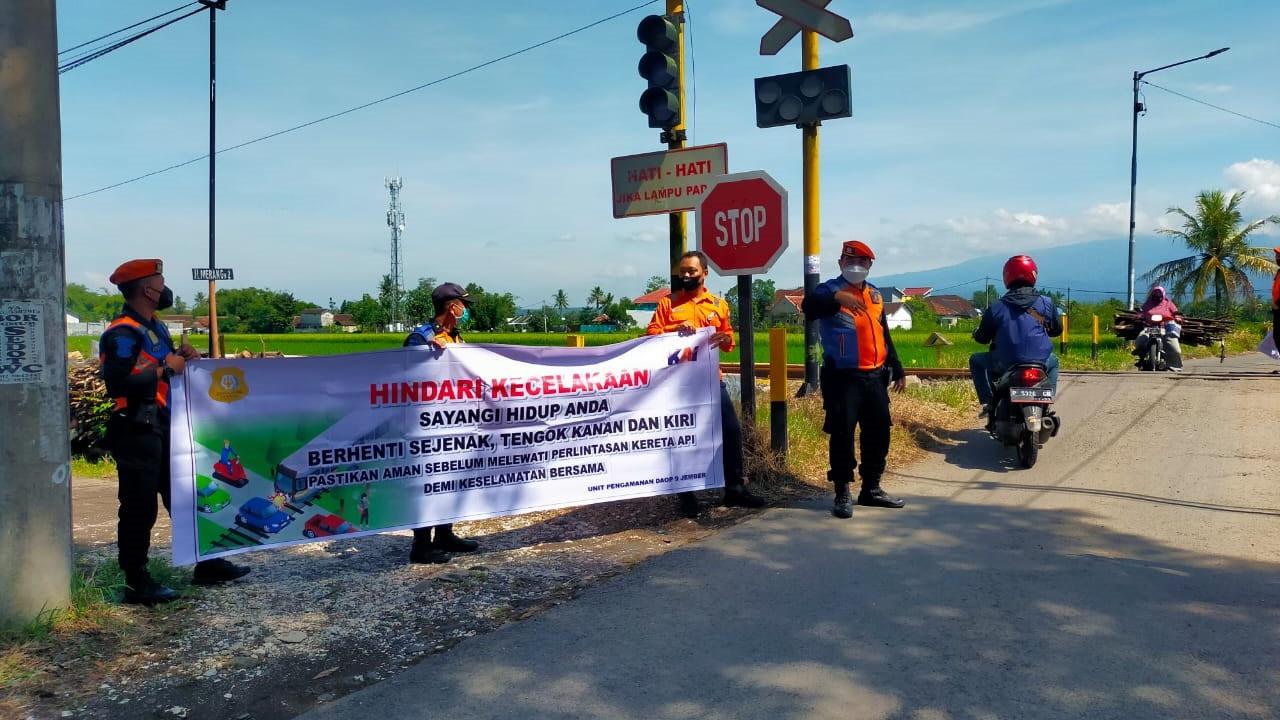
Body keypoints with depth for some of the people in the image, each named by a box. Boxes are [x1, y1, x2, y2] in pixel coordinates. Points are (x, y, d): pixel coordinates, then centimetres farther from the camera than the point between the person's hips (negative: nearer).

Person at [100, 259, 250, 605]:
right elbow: (119, 381, -26)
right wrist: (165, 369, -18)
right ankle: (136, 582, 6)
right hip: (137, 431, -10)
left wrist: (180, 357, 5)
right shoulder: (122, 333, -14)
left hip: (164, 427, 10)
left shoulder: (155, 326, 15)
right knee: (140, 508, -3)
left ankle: (206, 564, 25)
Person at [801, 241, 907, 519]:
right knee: (842, 434, -7)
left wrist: (897, 370, 24)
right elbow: (809, 306, -28)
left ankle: (871, 488, 22)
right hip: (842, 377, -7)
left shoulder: (875, 295, 17)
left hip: (875, 377, 7)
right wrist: (837, 298, -45)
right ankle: (842, 493, 2)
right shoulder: (829, 291, -4)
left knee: (878, 432, 10)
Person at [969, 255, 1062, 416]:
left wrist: (976, 333, 30)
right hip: (1039, 363, 2)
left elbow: (983, 338, 6)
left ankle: (988, 403, 14)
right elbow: (1057, 330, 16)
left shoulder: (996, 308, -3)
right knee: (1053, 361, 37)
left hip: (1004, 364, -2)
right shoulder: (1046, 303, 1)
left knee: (975, 360, 25)